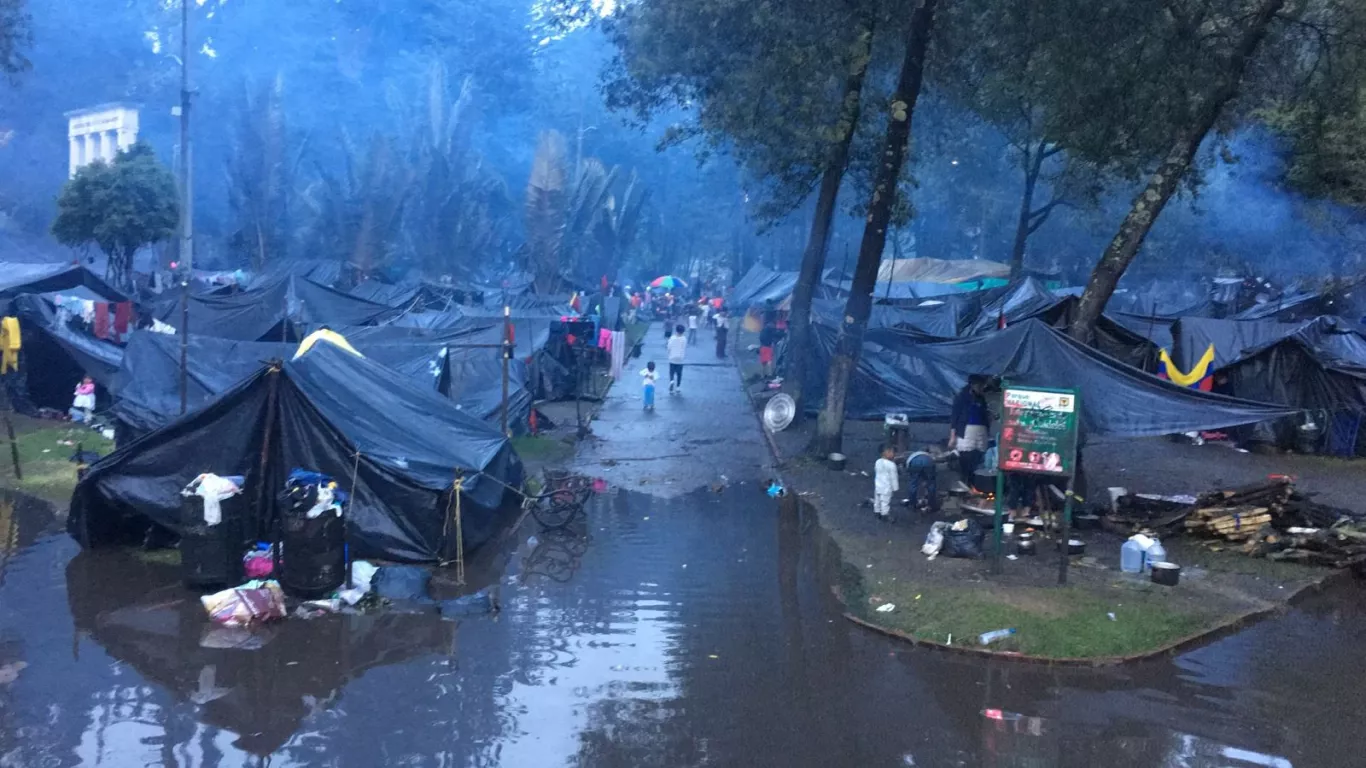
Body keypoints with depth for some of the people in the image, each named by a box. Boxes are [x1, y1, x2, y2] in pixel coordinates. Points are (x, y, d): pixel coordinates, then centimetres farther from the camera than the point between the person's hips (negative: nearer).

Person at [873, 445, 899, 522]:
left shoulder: (878, 462, 1)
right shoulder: (891, 464, -21)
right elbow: (893, 477, -15)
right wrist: (895, 487, -5)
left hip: (878, 486, 7)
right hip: (886, 487, -7)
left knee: (877, 500, 17)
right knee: (885, 501, 1)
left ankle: (877, 512, 29)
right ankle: (885, 515, 8)